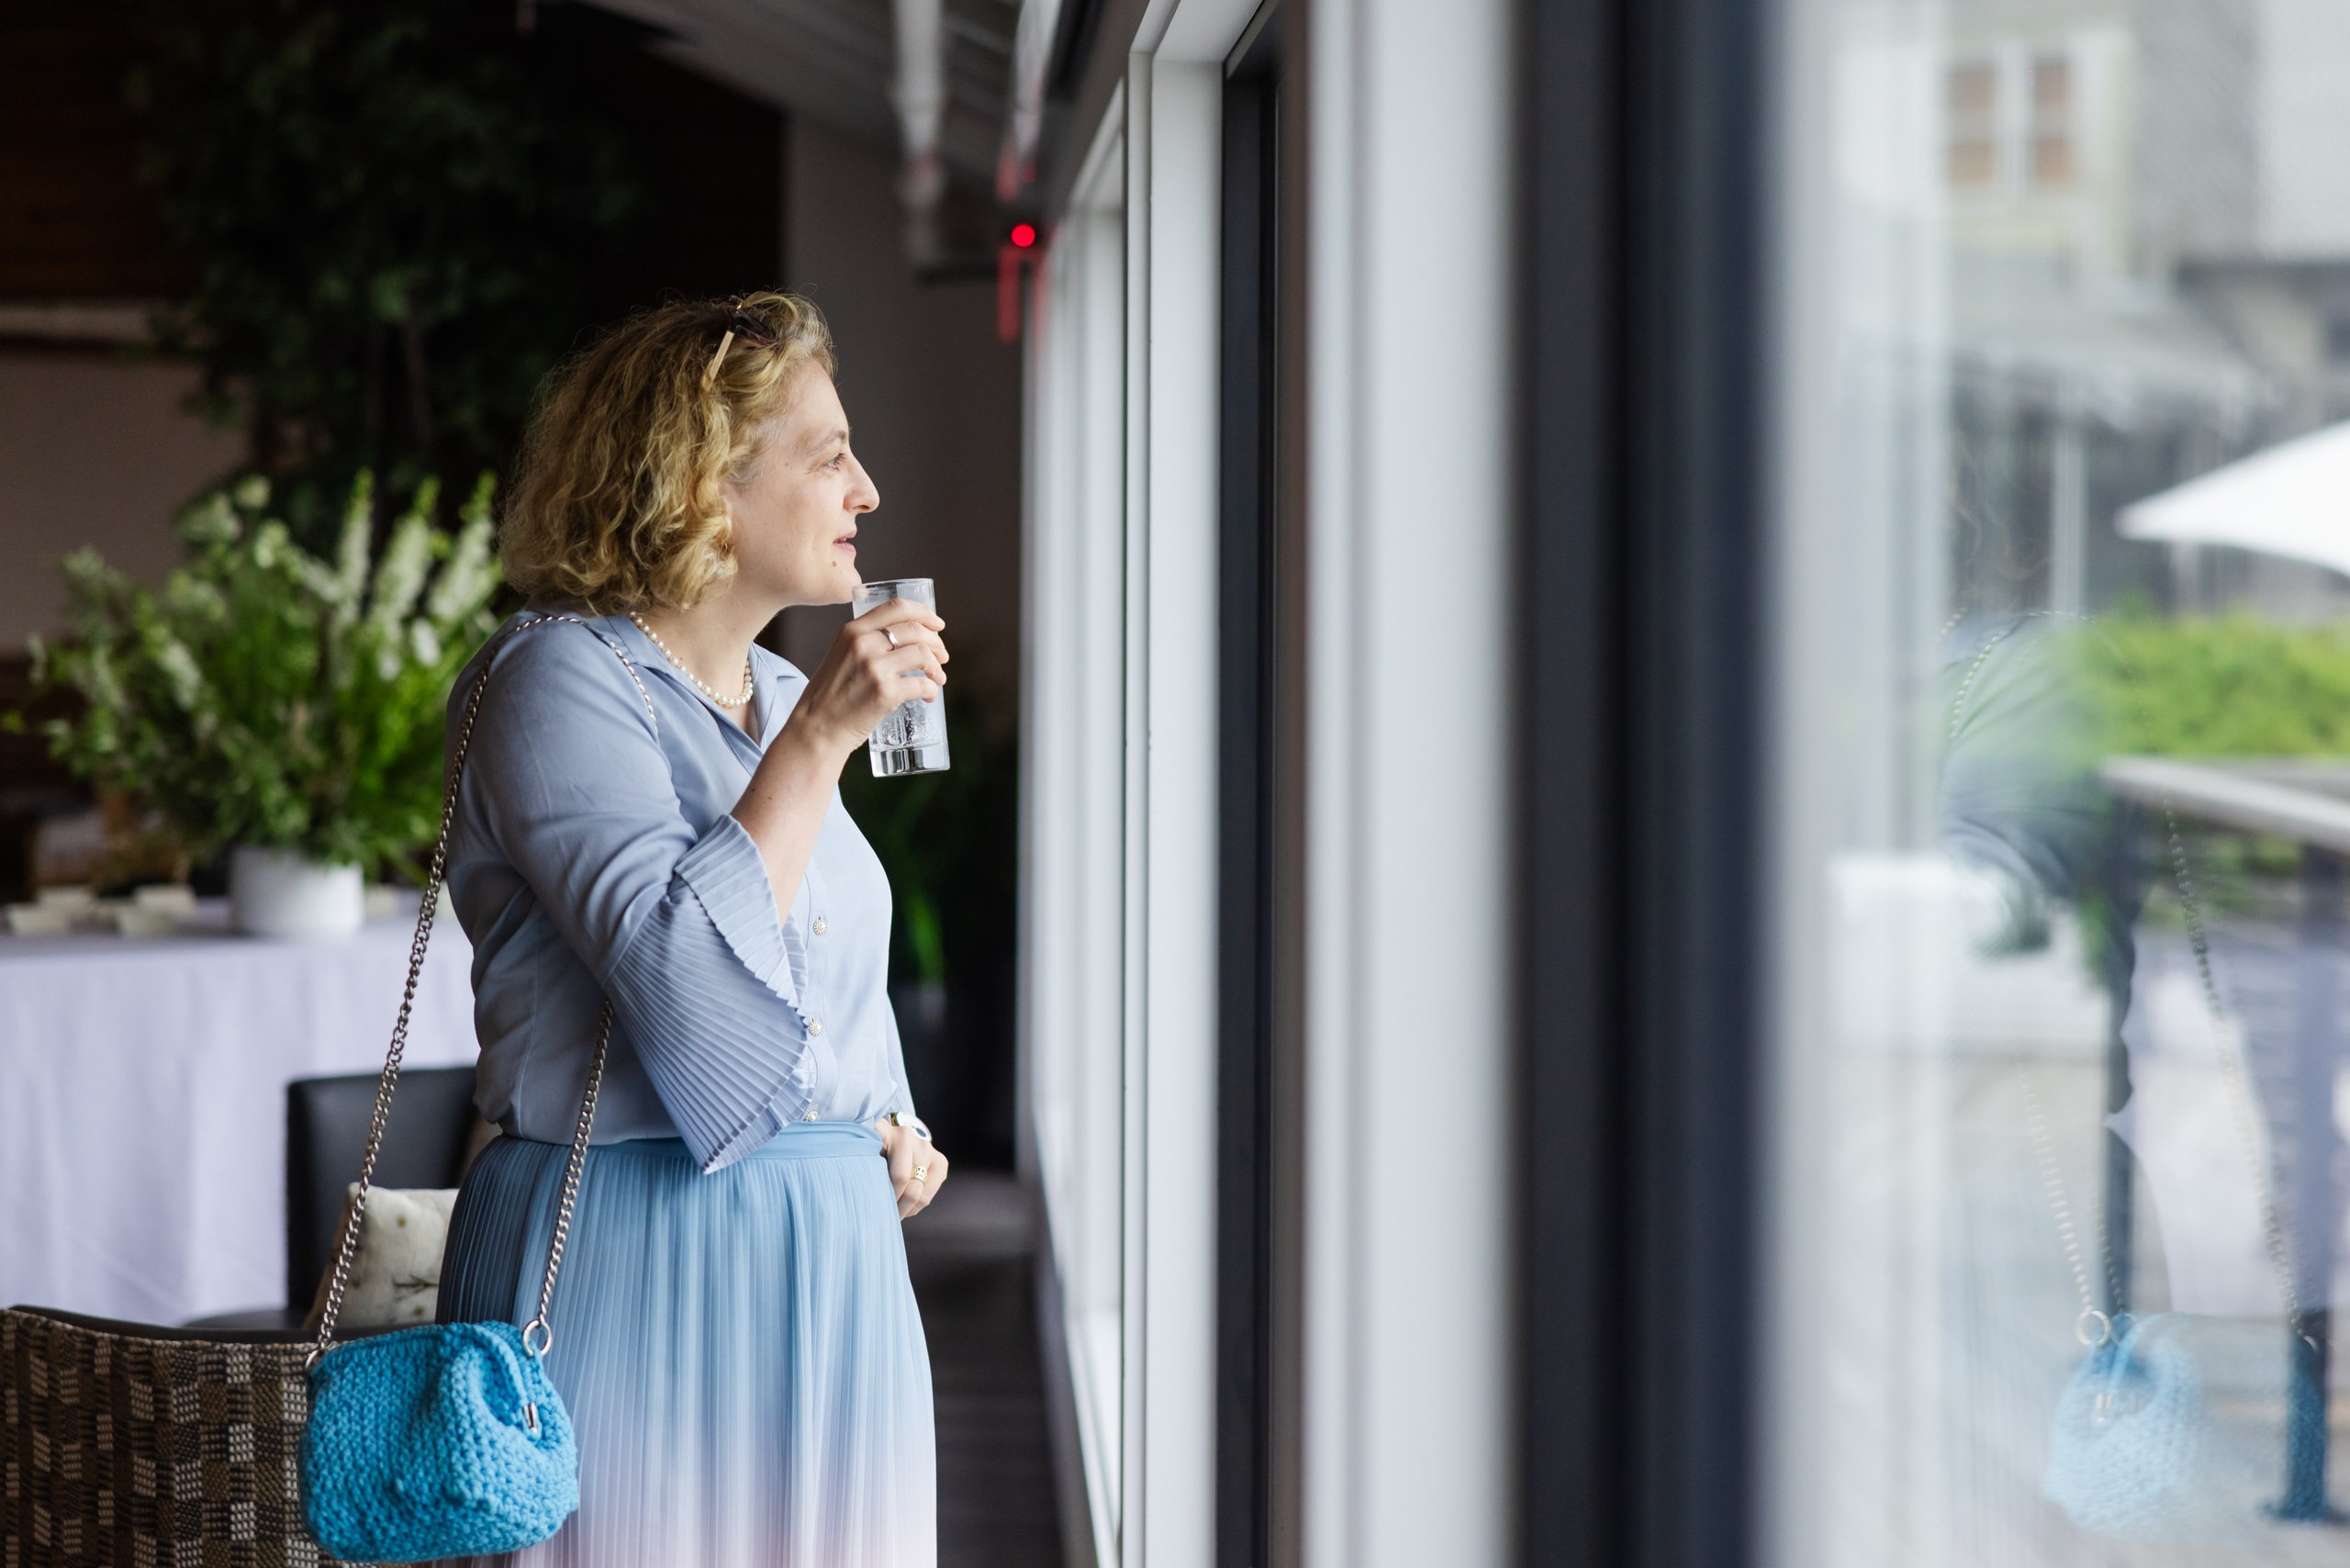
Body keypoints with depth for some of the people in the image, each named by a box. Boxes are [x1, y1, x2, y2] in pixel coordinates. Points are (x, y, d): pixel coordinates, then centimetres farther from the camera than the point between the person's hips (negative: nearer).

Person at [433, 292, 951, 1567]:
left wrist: (892, 1126, 9)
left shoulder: (783, 697, 15)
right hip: (627, 1265, -7)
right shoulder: (557, 676, -10)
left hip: (828, 1260, 8)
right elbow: (688, 971, -23)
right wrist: (819, 740, -19)